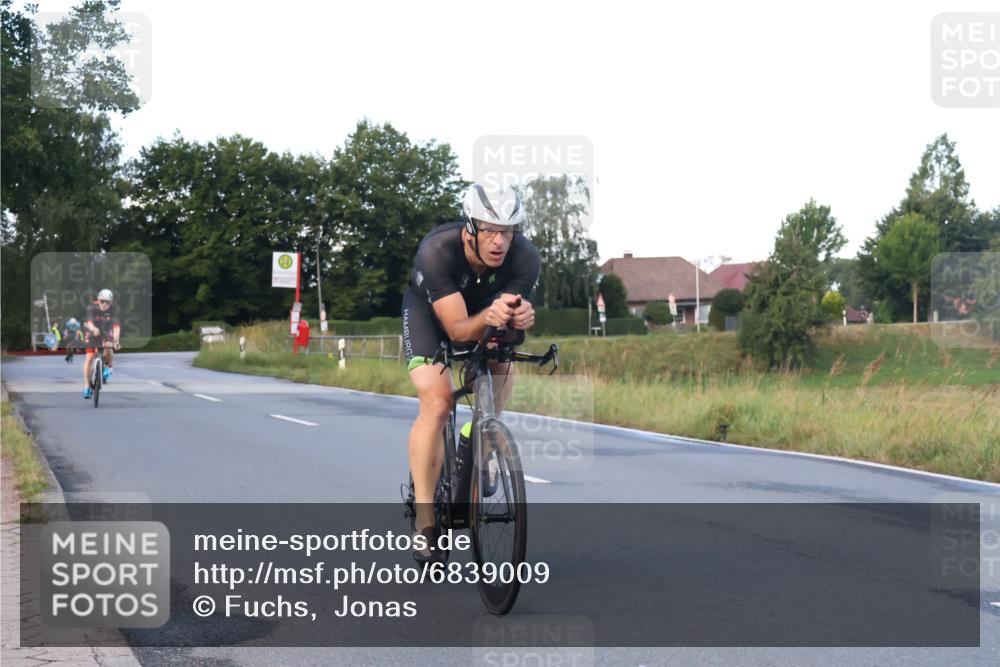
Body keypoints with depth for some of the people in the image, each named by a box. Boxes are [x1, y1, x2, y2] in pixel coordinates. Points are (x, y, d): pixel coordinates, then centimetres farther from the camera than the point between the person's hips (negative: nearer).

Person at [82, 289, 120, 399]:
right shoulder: (92, 308, -27)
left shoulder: (113, 310, -24)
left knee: (108, 350, -26)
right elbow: (89, 322, -43)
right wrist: (94, 329, -66)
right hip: (92, 332, -1)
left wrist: (115, 339, -52)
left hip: (106, 333, 1)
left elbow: (116, 326, -35)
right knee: (89, 357, -10)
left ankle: (107, 367, 8)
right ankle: (87, 386, -2)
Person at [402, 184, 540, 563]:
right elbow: (457, 330, -41)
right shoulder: (437, 251, -39)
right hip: (428, 308, -5)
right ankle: (424, 520, -15)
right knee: (437, 404, -20)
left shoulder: (525, 257, -31)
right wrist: (488, 318, -62)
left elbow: (514, 313, -32)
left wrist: (520, 320, -56)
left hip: (484, 309, 5)